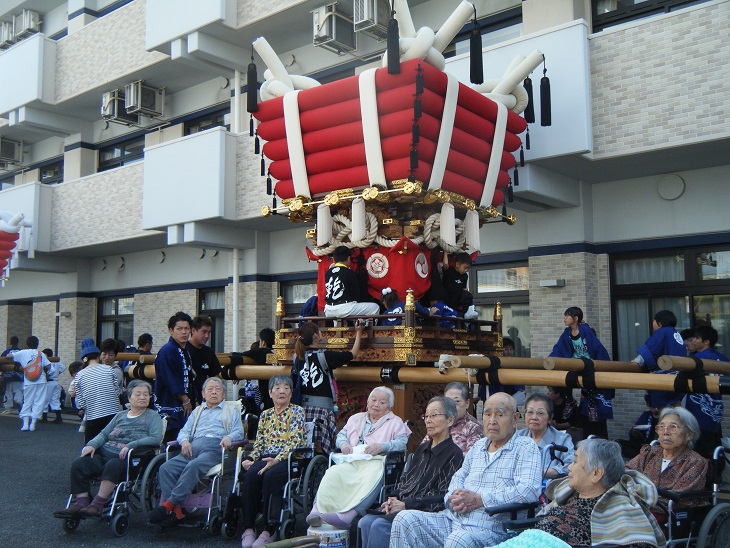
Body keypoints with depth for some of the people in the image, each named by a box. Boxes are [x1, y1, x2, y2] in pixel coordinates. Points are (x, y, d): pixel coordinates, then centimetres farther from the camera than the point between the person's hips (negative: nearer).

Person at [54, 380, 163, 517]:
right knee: (78, 464, -17)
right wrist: (92, 445, -2)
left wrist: (131, 445, -18)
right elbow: (104, 434, 20)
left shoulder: (152, 416, 7)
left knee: (112, 466, -37)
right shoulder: (120, 415, 25)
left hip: (128, 459, -6)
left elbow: (156, 438, -9)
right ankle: (82, 503, -16)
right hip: (105, 453, 6)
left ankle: (97, 505, -31)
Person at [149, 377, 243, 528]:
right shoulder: (197, 411, 36)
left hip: (215, 447, -4)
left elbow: (239, 432, 10)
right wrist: (185, 441, 2)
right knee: (166, 468, -23)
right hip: (193, 447, 4)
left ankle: (169, 503, -33)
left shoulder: (231, 410, 23)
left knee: (194, 466, -36)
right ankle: (175, 511, -28)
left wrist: (229, 437, -14)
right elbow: (184, 431, 26)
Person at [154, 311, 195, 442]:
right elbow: (171, 381, -18)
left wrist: (192, 400, 13)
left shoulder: (185, 350, 15)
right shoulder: (167, 350, -13)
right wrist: (186, 400, -14)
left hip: (183, 406, 9)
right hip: (169, 408, -9)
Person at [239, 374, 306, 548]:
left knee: (270, 476, -35)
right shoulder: (265, 415, 20)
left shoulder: (296, 411, 4)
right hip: (267, 458, 4)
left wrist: (277, 460, -22)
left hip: (289, 459, -4)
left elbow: (295, 441, -8)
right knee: (251, 474, -29)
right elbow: (259, 443, 17)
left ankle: (269, 530, -26)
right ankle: (248, 528, -25)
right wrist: (250, 459, -5)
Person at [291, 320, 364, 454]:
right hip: (322, 406, -6)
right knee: (320, 448, -3)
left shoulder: (298, 356, 5)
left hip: (303, 405, 6)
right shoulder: (324, 356, -10)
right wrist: (358, 333, 10)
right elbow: (353, 354, -2)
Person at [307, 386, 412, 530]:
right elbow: (341, 434, 30)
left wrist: (382, 446, -13)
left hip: (375, 461, -4)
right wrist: (343, 443, 4)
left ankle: (348, 515, -59)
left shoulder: (395, 422, 21)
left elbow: (402, 442, 5)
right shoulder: (356, 418, 35)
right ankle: (318, 510, -47)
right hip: (350, 461, 4)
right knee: (333, 473, -31)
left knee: (370, 479, -40)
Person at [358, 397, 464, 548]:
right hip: (402, 505, 7)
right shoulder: (423, 448, 21)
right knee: (365, 523, -19)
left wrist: (407, 505, -15)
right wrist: (394, 499, -1)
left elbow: (444, 497, -11)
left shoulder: (454, 454, -5)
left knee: (379, 526, -29)